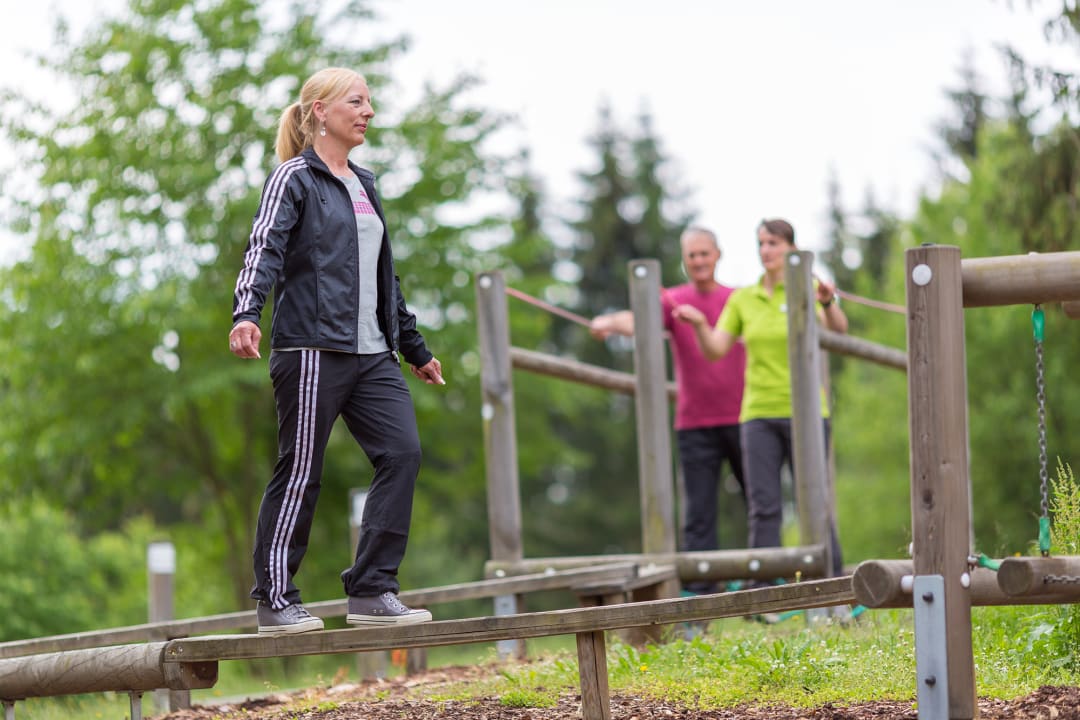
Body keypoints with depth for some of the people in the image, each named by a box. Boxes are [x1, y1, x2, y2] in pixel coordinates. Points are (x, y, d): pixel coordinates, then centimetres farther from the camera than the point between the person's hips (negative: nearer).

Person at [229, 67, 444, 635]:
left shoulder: (362, 185, 22)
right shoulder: (295, 178, -1)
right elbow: (264, 248, -16)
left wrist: (415, 349, 32)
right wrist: (246, 314, -33)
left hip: (371, 353, 7)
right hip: (312, 348, -7)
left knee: (402, 451, -7)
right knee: (300, 471, -5)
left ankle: (372, 592, -4)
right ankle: (275, 601, 4)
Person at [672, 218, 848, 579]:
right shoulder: (742, 299, 9)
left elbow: (838, 329, -18)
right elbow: (714, 350, 3)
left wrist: (828, 302, -40)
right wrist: (698, 324, -17)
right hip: (759, 414, 3)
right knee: (763, 508, -3)